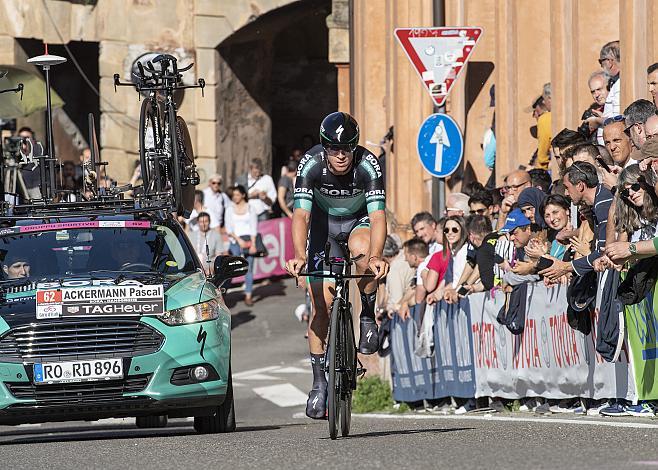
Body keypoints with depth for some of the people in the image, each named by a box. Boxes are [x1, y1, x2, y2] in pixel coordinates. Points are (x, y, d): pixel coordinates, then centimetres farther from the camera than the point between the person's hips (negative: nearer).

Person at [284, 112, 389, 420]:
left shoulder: (367, 165, -30)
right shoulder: (311, 164, -28)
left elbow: (378, 217, -38)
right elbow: (301, 215, -36)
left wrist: (376, 256, -55)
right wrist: (299, 255, -53)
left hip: (358, 220, -1)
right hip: (324, 222, 1)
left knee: (362, 249, -37)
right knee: (321, 303, -9)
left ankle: (368, 317, -13)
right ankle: (319, 380, 3)